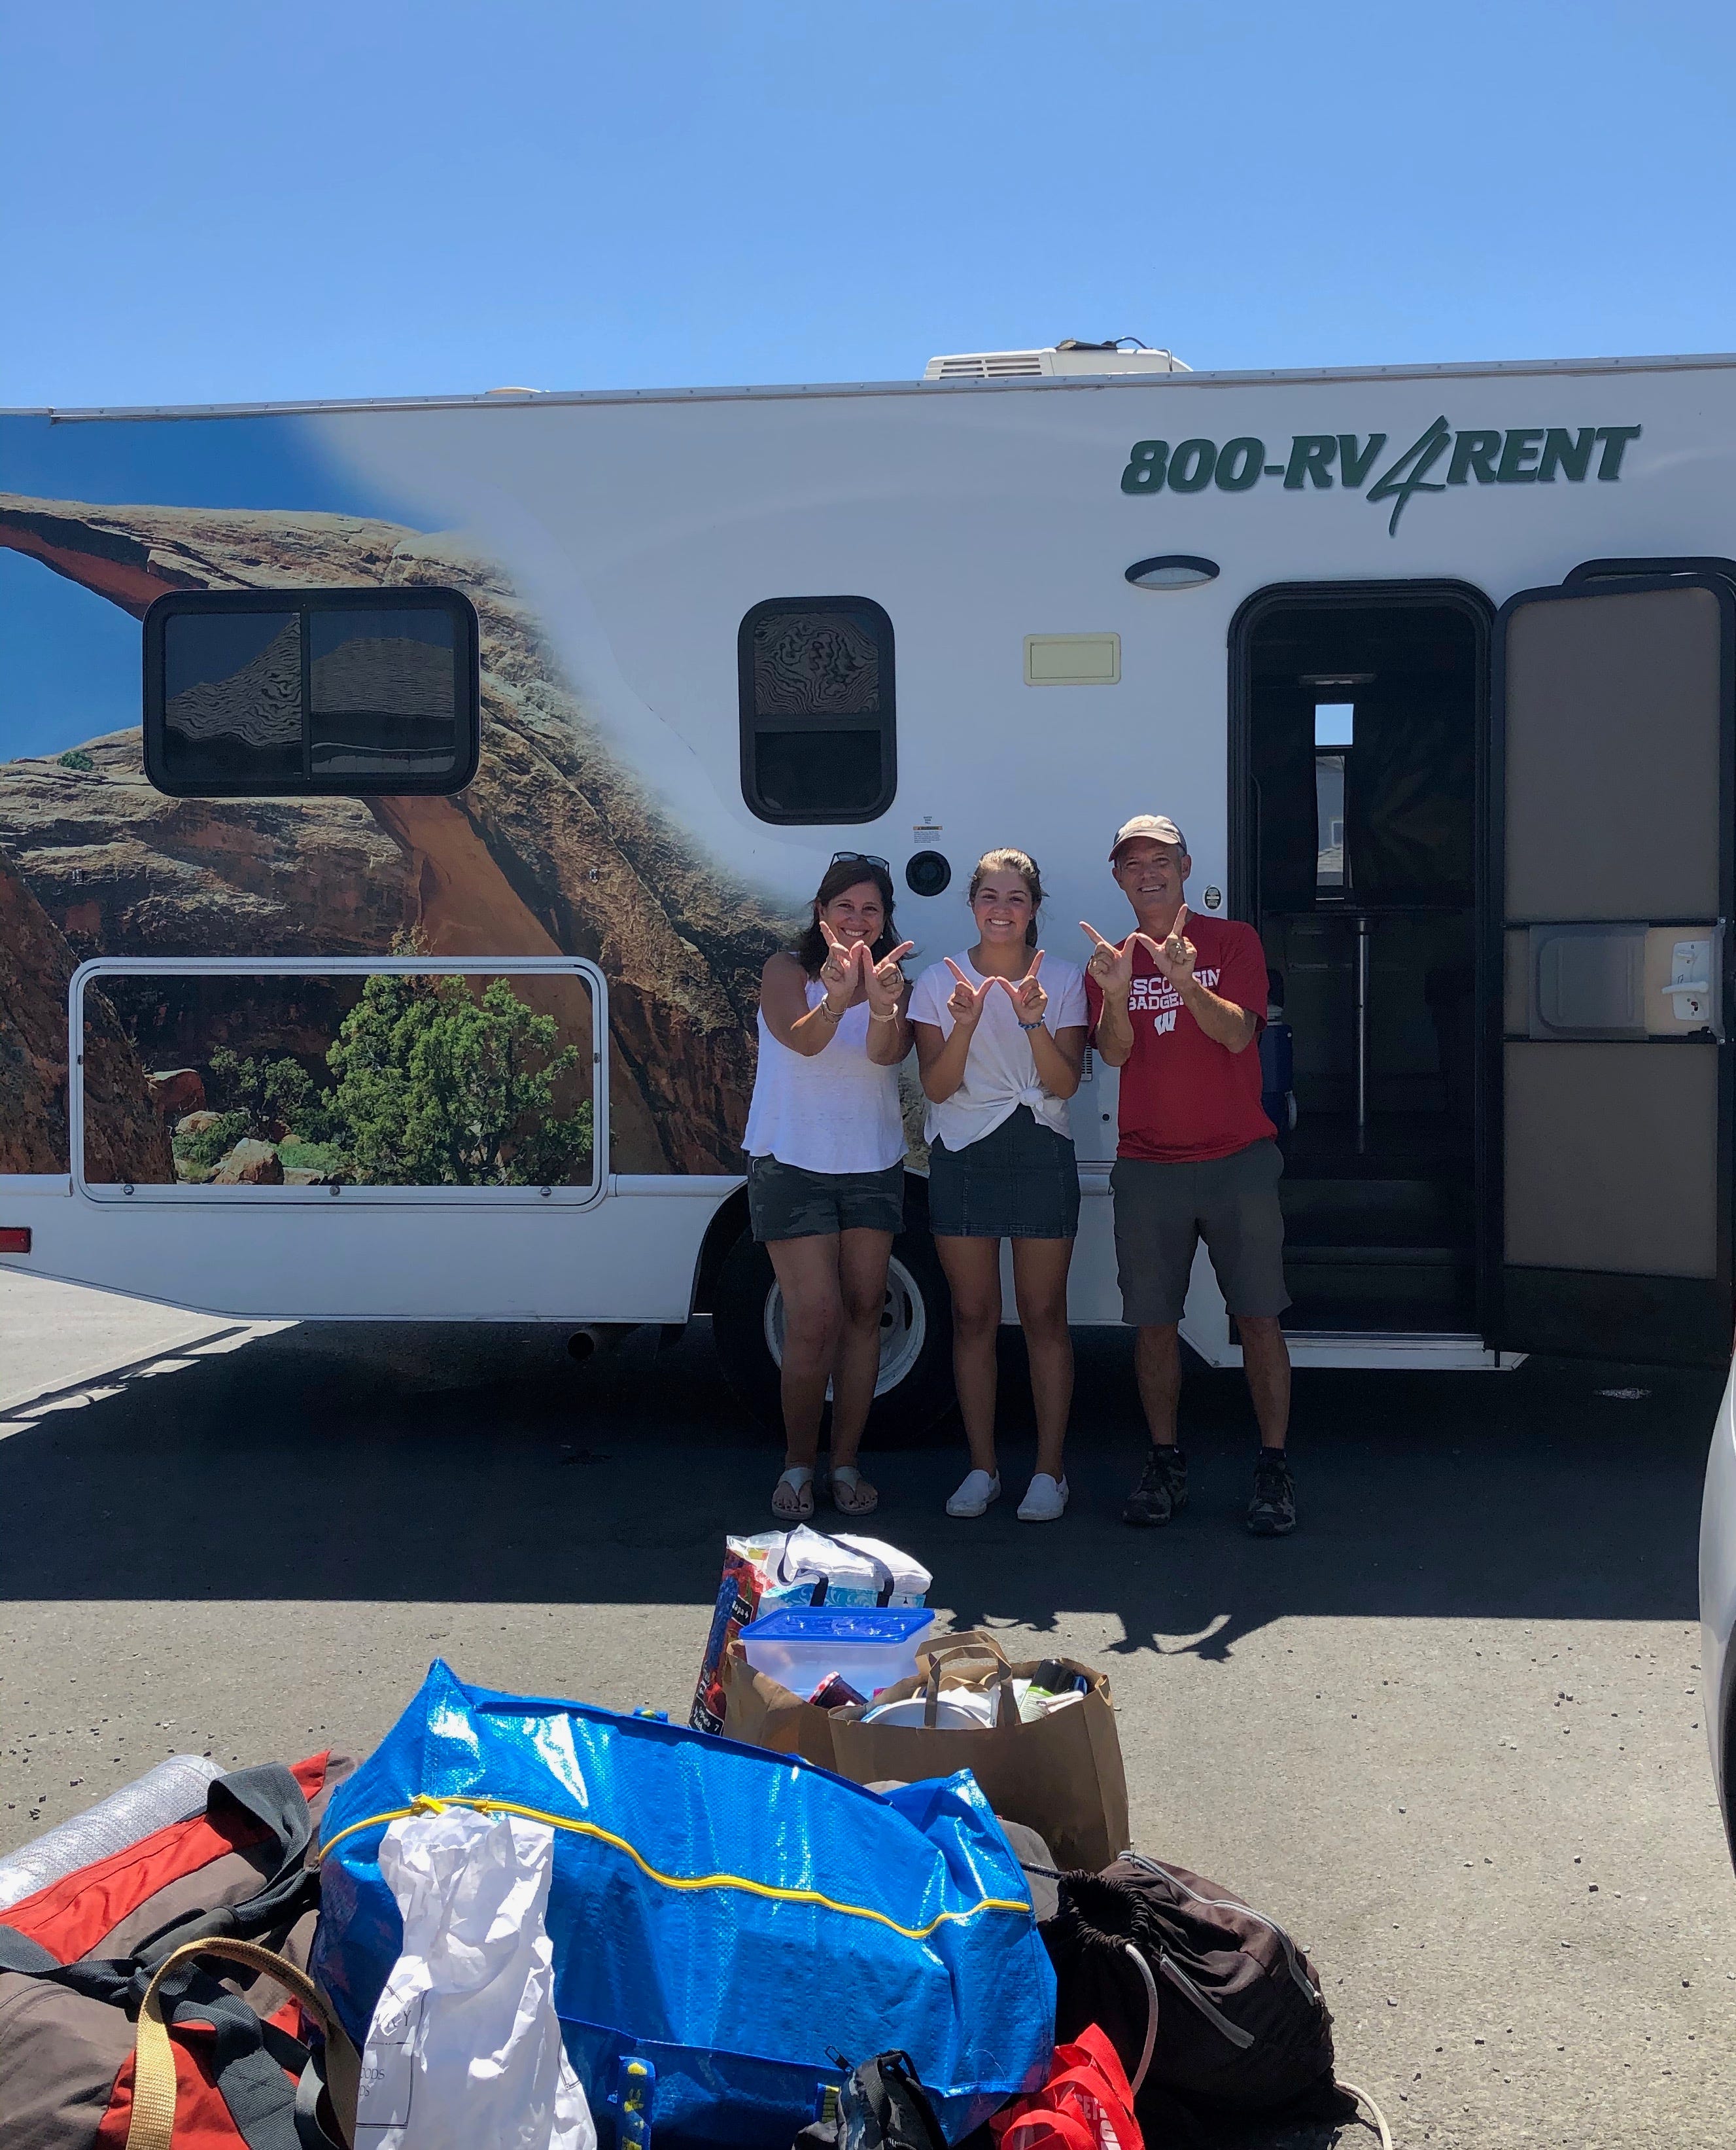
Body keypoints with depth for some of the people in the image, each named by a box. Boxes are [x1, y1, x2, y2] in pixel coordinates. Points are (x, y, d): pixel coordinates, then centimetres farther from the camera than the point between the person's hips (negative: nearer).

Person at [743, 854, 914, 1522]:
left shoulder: (893, 983, 2)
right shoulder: (787, 970, -5)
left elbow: (888, 1053, -19)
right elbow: (801, 1039, -25)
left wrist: (882, 1008, -43)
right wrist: (835, 1002, -48)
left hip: (873, 1167, 4)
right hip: (792, 1165, -3)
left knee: (863, 1312, 4)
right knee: (815, 1318, -10)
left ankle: (845, 1463, 15)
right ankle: (797, 1464, 6)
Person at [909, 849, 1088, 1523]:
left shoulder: (1062, 980, 1)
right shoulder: (939, 980, 2)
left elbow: (1064, 1083, -7)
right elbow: (937, 1086, -6)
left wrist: (1034, 1021, -23)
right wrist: (965, 1023, -22)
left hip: (1040, 1154, -1)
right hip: (961, 1156, 1)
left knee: (1044, 1315, 1)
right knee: (973, 1315, 5)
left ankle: (1050, 1471, 10)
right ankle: (982, 1468, 16)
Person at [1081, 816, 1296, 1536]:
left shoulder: (1232, 941, 4)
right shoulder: (1110, 960, 10)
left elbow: (1237, 1032, -10)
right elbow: (1114, 1053, -4)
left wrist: (1187, 981, -28)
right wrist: (1117, 993, -24)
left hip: (1237, 1159, -2)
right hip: (1146, 1166, 2)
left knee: (1258, 1316, -3)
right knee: (1153, 1321, 4)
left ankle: (1274, 1470, 4)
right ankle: (1165, 1464, 16)